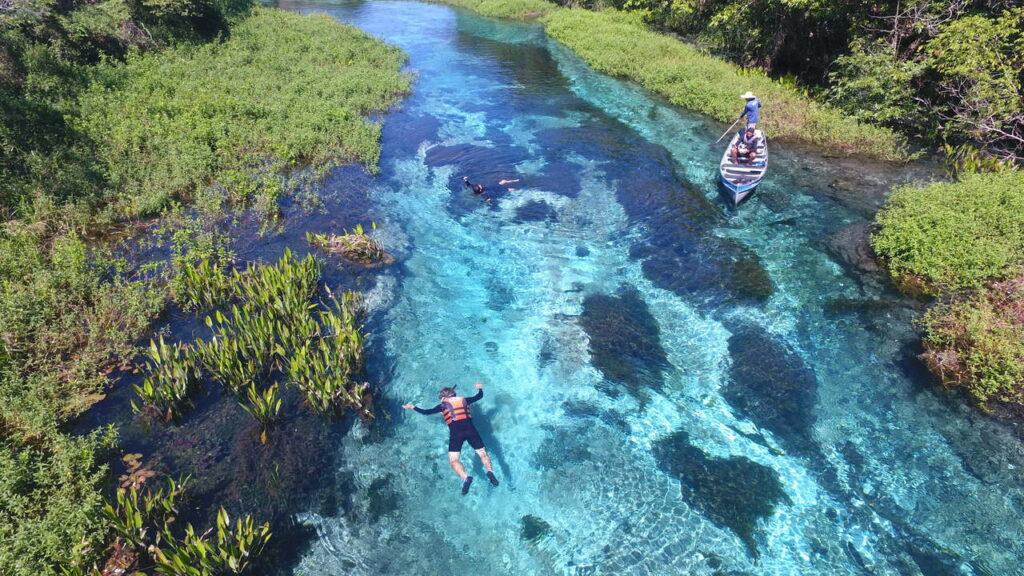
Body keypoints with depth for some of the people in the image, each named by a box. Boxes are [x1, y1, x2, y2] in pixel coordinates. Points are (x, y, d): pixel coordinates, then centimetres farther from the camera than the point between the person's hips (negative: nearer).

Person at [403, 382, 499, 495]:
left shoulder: (443, 405, 16)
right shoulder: (464, 400, 22)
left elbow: (426, 412, 22)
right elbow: (479, 396, 34)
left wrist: (413, 407, 37)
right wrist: (480, 388, 55)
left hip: (456, 432, -2)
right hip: (470, 429, 3)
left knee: (453, 460, -3)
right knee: (482, 453, 9)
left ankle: (465, 477, -30)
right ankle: (490, 472, -18)